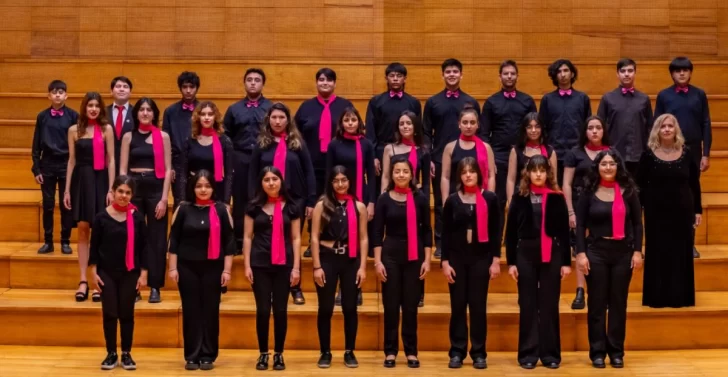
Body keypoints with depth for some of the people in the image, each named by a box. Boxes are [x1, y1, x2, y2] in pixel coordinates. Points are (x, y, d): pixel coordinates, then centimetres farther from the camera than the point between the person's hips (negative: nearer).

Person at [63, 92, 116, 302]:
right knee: (83, 230, 3)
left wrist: (111, 189, -8)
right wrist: (67, 190, 7)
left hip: (100, 181, -2)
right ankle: (83, 281, 7)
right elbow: (71, 161, 10)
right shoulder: (74, 130, 7)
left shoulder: (106, 129, 0)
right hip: (81, 181, 2)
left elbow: (111, 160, -1)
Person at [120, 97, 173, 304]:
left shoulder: (163, 136, 3)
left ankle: (155, 287, 7)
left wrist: (164, 198, -7)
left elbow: (168, 170, 0)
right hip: (134, 188, 1)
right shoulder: (128, 136, 7)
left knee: (156, 238, 1)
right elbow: (123, 169, 5)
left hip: (155, 188, -1)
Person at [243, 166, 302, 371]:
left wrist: (296, 267, -2)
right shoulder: (254, 207, 4)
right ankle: (263, 353, 12)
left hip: (283, 265, 0)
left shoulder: (291, 207, 4)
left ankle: (279, 354, 13)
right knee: (262, 310, 1)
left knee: (280, 310, 3)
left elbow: (296, 239, 4)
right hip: (260, 264, 0)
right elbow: (247, 237, 5)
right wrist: (247, 265, -2)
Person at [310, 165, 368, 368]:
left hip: (351, 261, 1)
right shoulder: (322, 205, 1)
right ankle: (325, 352, 14)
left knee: (350, 308, 5)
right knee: (325, 308, 4)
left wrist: (363, 266, -2)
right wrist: (317, 266, -7)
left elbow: (363, 239, 5)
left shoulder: (359, 207, 5)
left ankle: (349, 352, 16)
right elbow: (314, 237, -1)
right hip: (327, 259, -1)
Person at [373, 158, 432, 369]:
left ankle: (411, 352, 14)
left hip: (414, 256, 0)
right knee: (390, 305, 3)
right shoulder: (384, 199, 0)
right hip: (390, 254, 0)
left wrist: (427, 260, -2)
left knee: (411, 305, 5)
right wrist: (377, 261, -6)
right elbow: (377, 232, 0)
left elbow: (427, 231, 3)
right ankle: (390, 351, 12)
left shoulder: (420, 199, 1)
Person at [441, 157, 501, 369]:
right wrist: (445, 262, -3)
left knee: (478, 306, 2)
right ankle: (457, 352, 10)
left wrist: (496, 260, -4)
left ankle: (479, 353, 9)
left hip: (481, 258, -1)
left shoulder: (490, 199, 0)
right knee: (458, 306, 3)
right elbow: (446, 233, 3)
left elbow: (495, 231, 1)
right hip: (457, 257, 1)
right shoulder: (452, 200, 3)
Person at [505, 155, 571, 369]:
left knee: (549, 305, 4)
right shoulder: (519, 197, 3)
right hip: (525, 255, 0)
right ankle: (528, 353, 10)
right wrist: (511, 261, -1)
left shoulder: (557, 198, 3)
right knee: (527, 305, 3)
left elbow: (564, 231, 4)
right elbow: (511, 232, 4)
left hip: (552, 255, 0)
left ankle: (550, 353, 11)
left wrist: (566, 261, 0)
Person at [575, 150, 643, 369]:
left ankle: (616, 352, 14)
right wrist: (580, 253, -9)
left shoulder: (628, 190, 2)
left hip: (623, 251, 1)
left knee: (618, 303, 6)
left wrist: (637, 251, -3)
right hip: (596, 251, -1)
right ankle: (597, 352, 10)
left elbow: (637, 223, 4)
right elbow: (580, 225, 0)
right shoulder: (589, 191, 0)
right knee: (597, 303, 2)